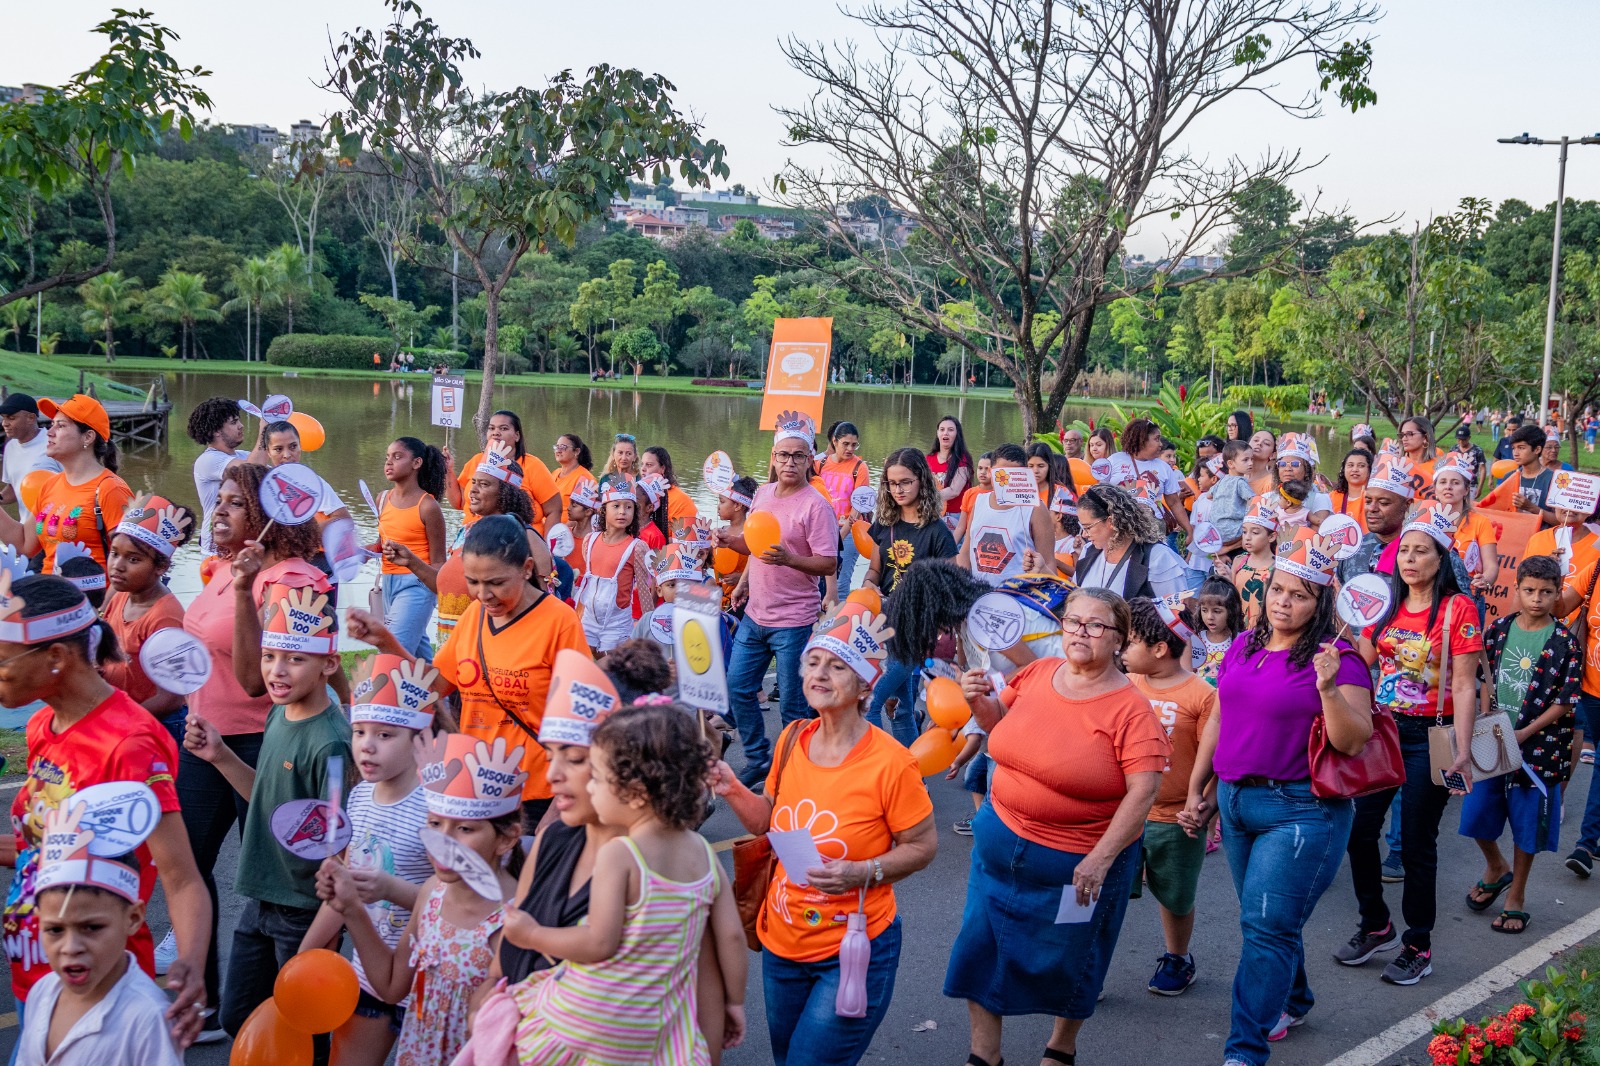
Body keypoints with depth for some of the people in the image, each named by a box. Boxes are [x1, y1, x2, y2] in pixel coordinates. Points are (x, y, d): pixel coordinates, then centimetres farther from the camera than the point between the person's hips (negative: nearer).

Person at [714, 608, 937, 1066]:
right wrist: (733, 790, -7)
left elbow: (922, 846, -9)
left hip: (854, 951, -6)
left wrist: (862, 873, -24)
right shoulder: (792, 740, -3)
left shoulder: (889, 762, -20)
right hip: (781, 944, 6)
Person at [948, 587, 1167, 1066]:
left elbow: (1143, 790, -21)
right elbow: (1001, 722, 16)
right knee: (980, 949, 11)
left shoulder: (1131, 709, -18)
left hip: (1076, 863, -5)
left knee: (1065, 962, 16)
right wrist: (980, 700, -6)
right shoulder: (1037, 673, -3)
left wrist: (1100, 859, -24)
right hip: (1000, 843, 5)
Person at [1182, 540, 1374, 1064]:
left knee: (1266, 925, -8)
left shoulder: (1336, 660, -11)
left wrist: (1328, 688, -32)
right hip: (1235, 801, 7)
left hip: (1300, 810, -6)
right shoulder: (1243, 647, 7)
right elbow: (1218, 720, 15)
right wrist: (1197, 791, 16)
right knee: (1265, 918, 19)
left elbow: (1353, 741, -17)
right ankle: (1292, 1003, 42)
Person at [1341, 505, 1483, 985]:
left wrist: (1463, 752, -18)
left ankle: (1418, 946, 17)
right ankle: (1376, 926, 27)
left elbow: (1463, 685, -14)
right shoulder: (1387, 604, 7)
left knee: (1417, 841, 1)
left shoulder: (1458, 608, -10)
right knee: (1360, 830, 6)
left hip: (1428, 735, -5)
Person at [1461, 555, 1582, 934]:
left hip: (1538, 745, -3)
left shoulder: (1565, 643, -10)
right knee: (1476, 814, 6)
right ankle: (1496, 868, 35)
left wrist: (1523, 734, -15)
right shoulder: (1499, 629, 1)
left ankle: (1516, 895, 25)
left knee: (1527, 824, 7)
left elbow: (1563, 703, -9)